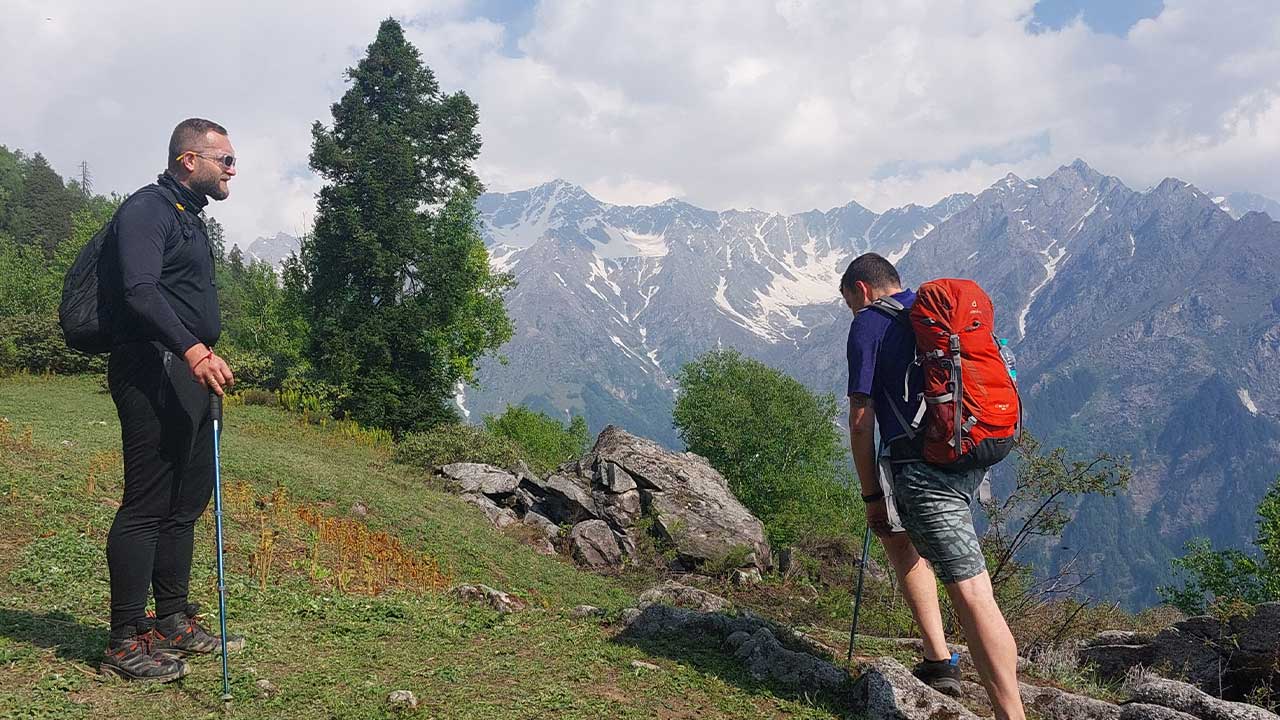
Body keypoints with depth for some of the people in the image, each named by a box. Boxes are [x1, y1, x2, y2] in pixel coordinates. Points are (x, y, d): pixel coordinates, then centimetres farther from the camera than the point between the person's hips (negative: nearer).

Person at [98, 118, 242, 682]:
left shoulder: (188, 217, 21)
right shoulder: (146, 209, -10)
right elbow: (140, 292, -24)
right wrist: (193, 349, -36)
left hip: (190, 374, 10)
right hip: (153, 373, -10)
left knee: (187, 502, 13)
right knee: (146, 506, -7)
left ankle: (174, 622, 23)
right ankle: (126, 642, -1)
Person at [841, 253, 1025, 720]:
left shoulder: (868, 324, -1)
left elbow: (861, 419, -6)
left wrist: (872, 496, 0)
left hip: (922, 464, -8)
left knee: (971, 591, -11)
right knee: (900, 534, 27)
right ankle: (937, 661, 24)